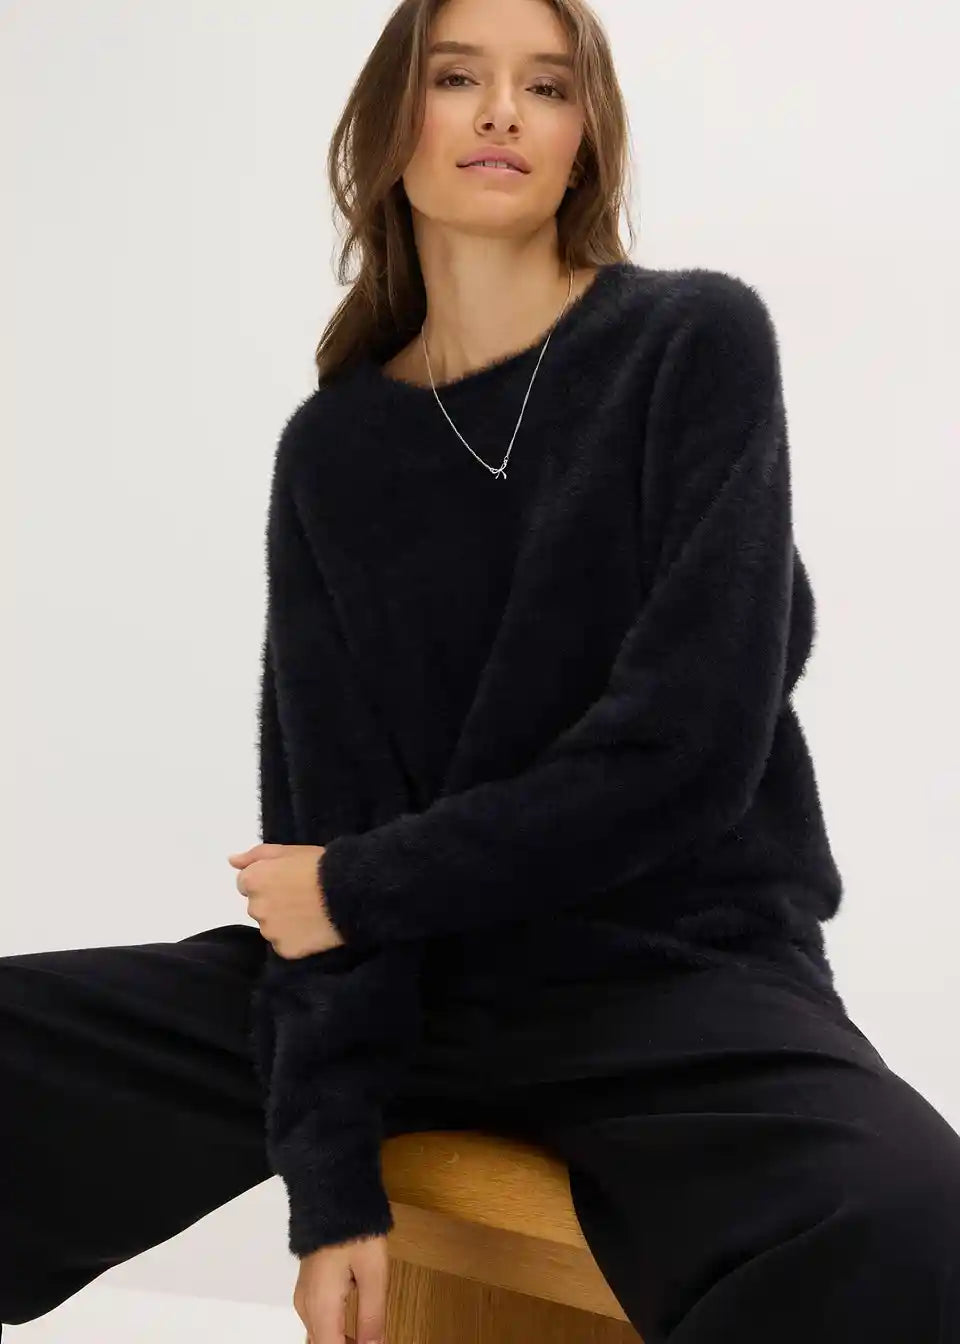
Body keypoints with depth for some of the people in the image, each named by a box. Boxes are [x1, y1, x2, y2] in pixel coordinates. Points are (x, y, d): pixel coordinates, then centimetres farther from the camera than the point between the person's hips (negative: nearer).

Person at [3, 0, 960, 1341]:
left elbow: (690, 744, -13)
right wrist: (331, 1175, -15)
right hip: (410, 974, 4)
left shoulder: (698, 342, -4)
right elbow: (325, 801, -4)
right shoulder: (335, 445, 5)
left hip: (683, 979, -3)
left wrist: (361, 889, -6)